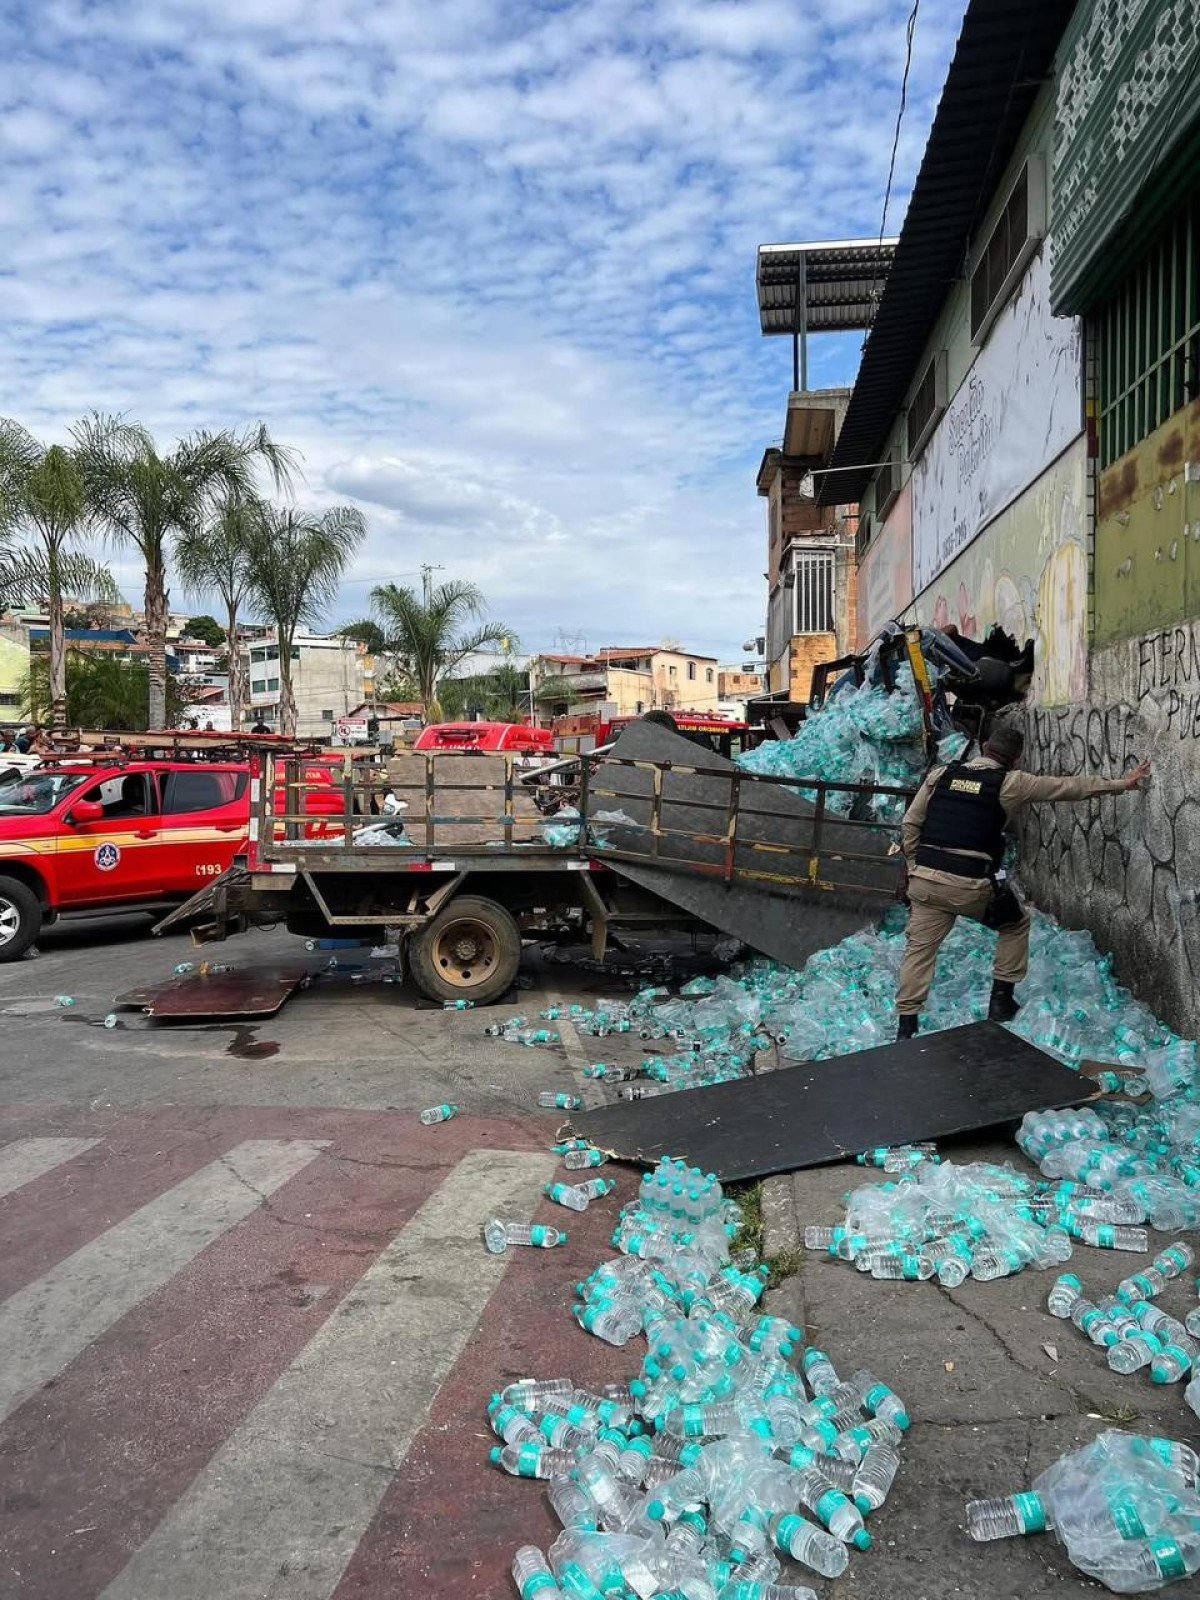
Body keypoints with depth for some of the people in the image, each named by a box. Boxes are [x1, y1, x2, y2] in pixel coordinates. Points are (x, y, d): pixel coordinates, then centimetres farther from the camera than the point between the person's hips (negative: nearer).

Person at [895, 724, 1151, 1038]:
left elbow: (910, 825, 8)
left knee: (919, 947, 10)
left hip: (926, 879, 3)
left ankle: (906, 1027, 5)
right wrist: (1122, 783, 21)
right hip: (972, 885, -2)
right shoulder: (1011, 783, 1)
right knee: (1016, 924, 24)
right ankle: (1001, 1000, 28)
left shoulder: (940, 774, 8)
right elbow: (1071, 787, 10)